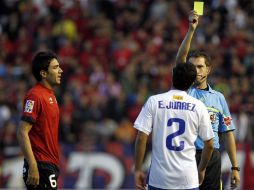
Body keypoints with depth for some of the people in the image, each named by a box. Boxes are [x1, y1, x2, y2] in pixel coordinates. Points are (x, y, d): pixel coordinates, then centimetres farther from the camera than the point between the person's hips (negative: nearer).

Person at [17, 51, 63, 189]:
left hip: (50, 165, 9)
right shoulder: (35, 96, -14)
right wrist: (33, 167, -25)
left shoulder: (50, 95, 15)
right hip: (40, 166, -9)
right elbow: (22, 133, -20)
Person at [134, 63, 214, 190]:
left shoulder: (154, 101, -2)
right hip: (188, 179, 0)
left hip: (159, 179, 0)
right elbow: (209, 145, 6)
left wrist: (138, 170, 2)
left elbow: (141, 138, -6)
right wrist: (201, 169, 21)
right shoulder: (198, 106, 1)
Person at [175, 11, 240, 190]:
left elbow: (227, 133, 12)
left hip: (211, 157, 2)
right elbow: (180, 59, -8)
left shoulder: (218, 97, 12)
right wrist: (191, 29, -18)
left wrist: (235, 168, 7)